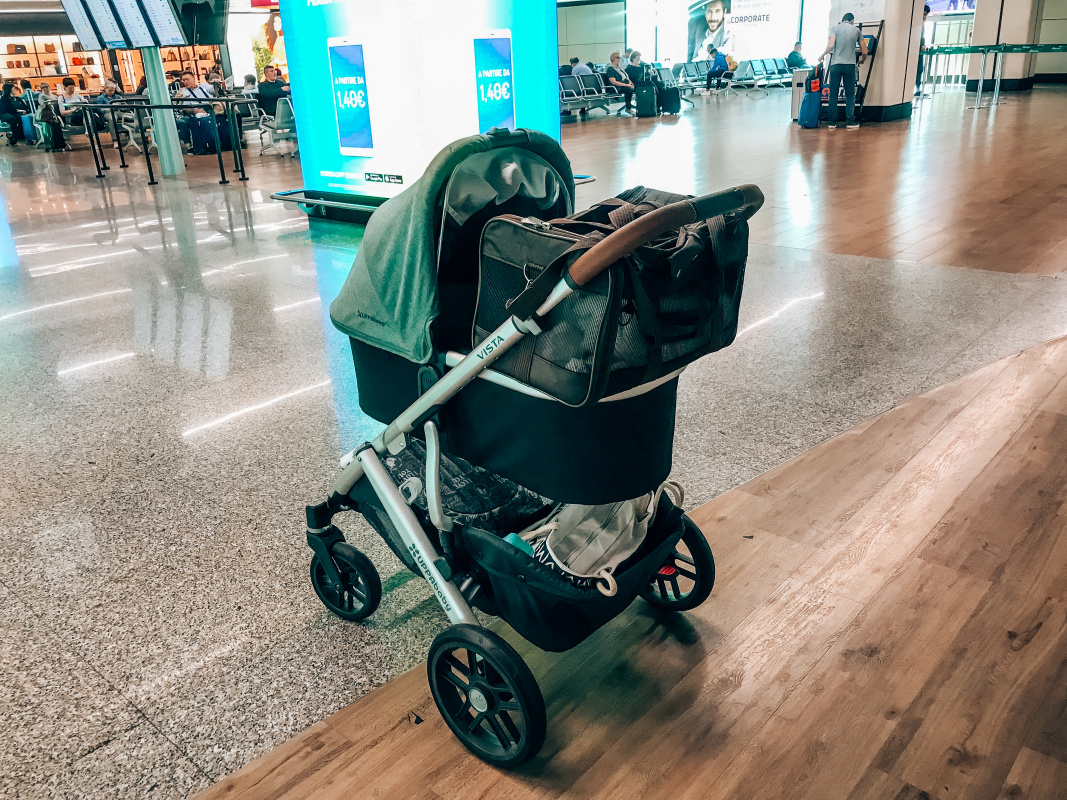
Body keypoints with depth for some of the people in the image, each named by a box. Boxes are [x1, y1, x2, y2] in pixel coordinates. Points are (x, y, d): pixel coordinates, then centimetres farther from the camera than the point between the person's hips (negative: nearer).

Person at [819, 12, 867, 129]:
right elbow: (864, 52, 11)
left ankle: (832, 122, 3)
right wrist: (861, 61, 30)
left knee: (833, 94, 3)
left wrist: (822, 55, 6)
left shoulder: (835, 28, 4)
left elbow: (830, 46, -12)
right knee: (850, 94, 6)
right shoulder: (856, 30, 10)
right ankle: (850, 121, 3)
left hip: (836, 64, -1)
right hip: (850, 65, 1)